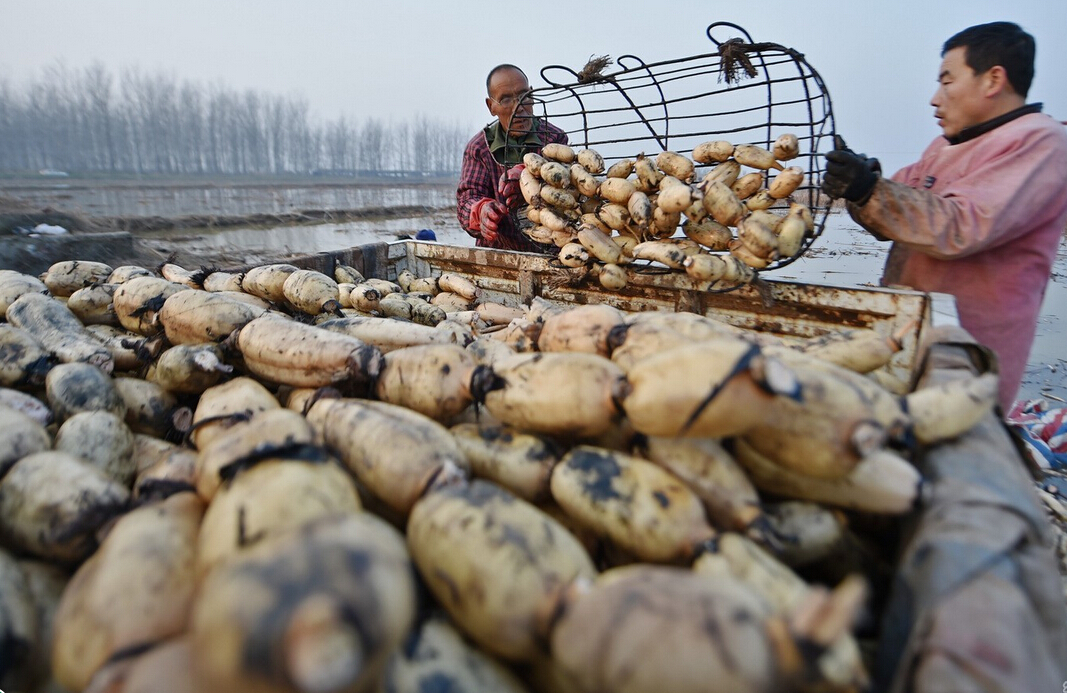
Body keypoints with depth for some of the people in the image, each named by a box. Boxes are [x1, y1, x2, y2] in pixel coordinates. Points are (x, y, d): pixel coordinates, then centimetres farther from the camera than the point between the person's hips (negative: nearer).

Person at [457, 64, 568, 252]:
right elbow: (467, 199, -5)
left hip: (547, 251, -2)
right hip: (495, 254, 3)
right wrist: (482, 211, -29)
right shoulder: (478, 148, 6)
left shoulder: (554, 138, 3)